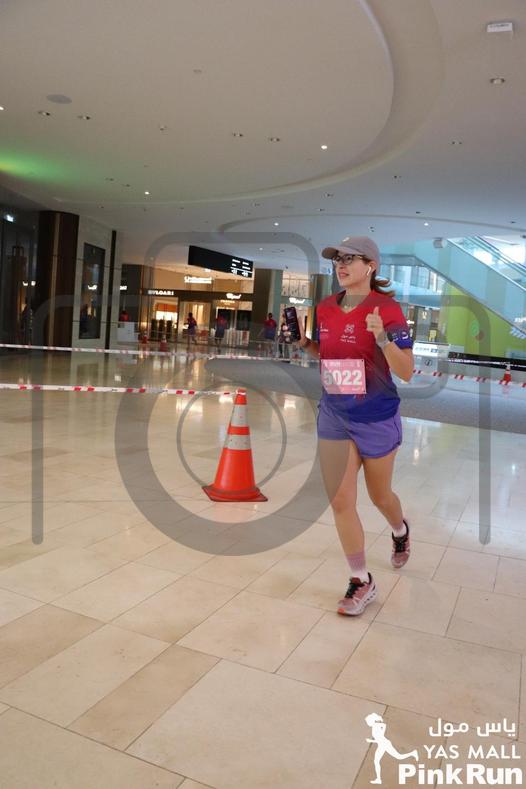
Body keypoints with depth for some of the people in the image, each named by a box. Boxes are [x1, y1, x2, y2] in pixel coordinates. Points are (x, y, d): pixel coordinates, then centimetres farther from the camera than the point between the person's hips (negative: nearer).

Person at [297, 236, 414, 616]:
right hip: (334, 418, 4)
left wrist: (382, 337, -32)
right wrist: (303, 341, -4)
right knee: (340, 502, 1)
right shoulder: (325, 308, 0)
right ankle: (361, 582, 19)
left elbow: (406, 373, -17)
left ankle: (400, 530, 53)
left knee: (380, 496, 17)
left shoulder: (388, 309, -15)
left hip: (377, 419, -4)